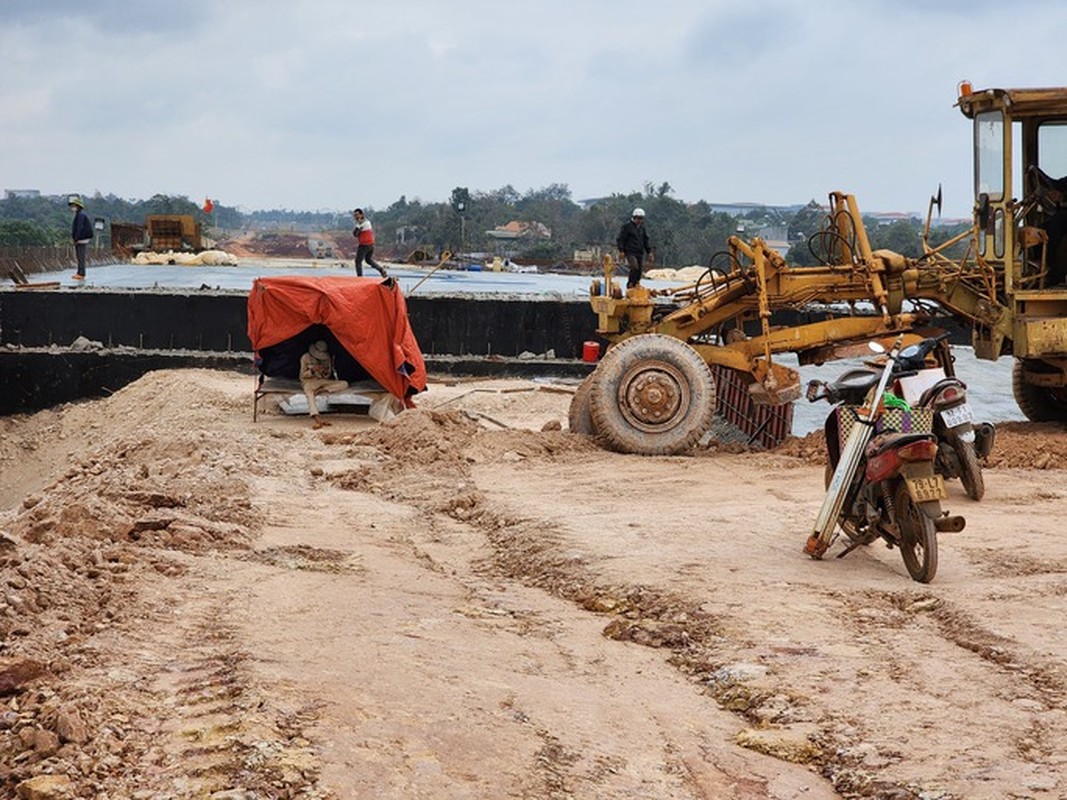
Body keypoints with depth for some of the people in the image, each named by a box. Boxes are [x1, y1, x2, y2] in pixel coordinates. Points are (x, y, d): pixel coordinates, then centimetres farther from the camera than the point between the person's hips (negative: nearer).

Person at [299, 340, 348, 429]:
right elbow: (302, 376, -4)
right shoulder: (306, 358, -6)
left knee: (344, 384, -19)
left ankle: (320, 390, -27)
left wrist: (325, 372, -16)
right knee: (309, 393, -43)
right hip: (310, 382, -4)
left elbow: (327, 376, 9)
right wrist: (313, 370, -23)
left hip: (323, 381, 4)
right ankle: (316, 418, -60)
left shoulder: (327, 358, 3)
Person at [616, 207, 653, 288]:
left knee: (639, 270, 1)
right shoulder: (627, 226, -3)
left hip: (640, 253, 7)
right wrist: (621, 251, -12)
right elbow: (620, 239, -4)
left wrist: (649, 252, 14)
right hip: (630, 252, -7)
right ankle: (630, 285, -14)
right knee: (635, 267, -23)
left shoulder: (642, 227, 16)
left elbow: (646, 240, 22)